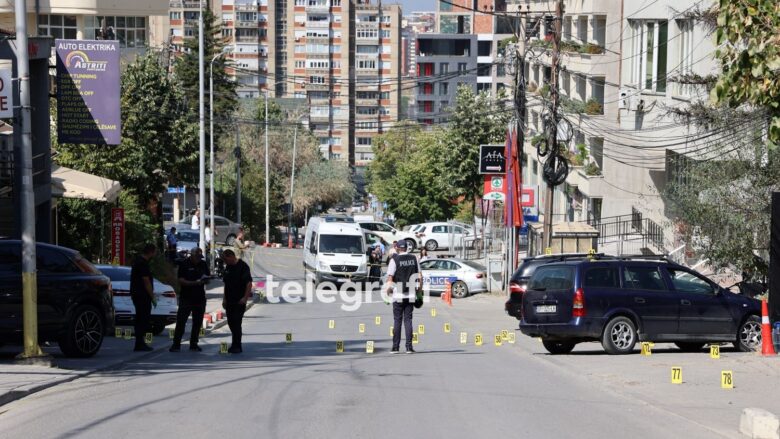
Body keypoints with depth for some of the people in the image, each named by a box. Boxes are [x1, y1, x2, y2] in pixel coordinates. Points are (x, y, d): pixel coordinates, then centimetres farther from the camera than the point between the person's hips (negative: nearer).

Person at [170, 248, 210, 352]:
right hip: (186, 298, -5)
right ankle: (176, 344, -2)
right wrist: (196, 282, -23)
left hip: (200, 298, 5)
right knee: (181, 322, -6)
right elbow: (181, 281, -12)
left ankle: (193, 344, 15)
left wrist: (205, 280, -9)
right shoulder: (184, 264, -6)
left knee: (197, 323, 7)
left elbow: (208, 277, 16)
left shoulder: (203, 264, 9)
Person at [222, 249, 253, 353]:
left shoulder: (243, 266, -11)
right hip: (230, 300, 8)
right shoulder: (228, 267, 12)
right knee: (231, 322, 10)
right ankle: (236, 345, 21)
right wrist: (225, 298, 14)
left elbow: (249, 283, -16)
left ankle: (237, 346, -3)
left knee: (236, 322, -8)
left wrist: (245, 297, -21)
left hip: (239, 300, -8)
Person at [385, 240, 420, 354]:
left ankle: (395, 347, 3)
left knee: (397, 321, 4)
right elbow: (418, 275, 6)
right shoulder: (414, 259, 4)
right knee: (408, 320, 6)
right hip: (411, 295, 3)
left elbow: (390, 277, -10)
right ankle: (409, 347, 0)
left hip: (398, 294, -3)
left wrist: (389, 288, 4)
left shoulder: (394, 260, -8)